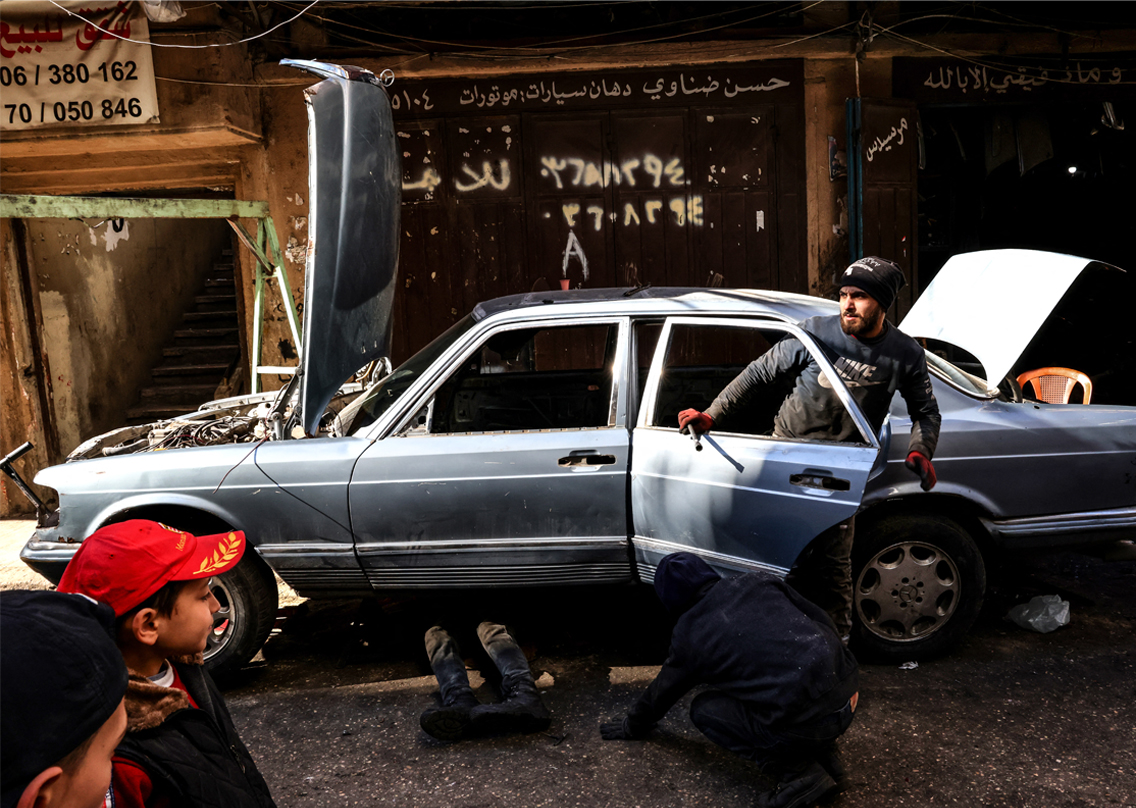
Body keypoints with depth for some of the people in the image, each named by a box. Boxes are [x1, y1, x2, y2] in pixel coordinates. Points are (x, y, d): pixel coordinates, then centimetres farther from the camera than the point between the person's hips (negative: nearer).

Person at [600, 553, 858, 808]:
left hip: (807, 723, -6)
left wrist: (633, 725, 40)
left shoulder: (689, 635, 3)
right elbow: (822, 620, 15)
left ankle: (797, 771, 1)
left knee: (704, 709, 13)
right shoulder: (759, 582, 11)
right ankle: (827, 760, 22)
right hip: (846, 702, 6)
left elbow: (663, 690, 20)